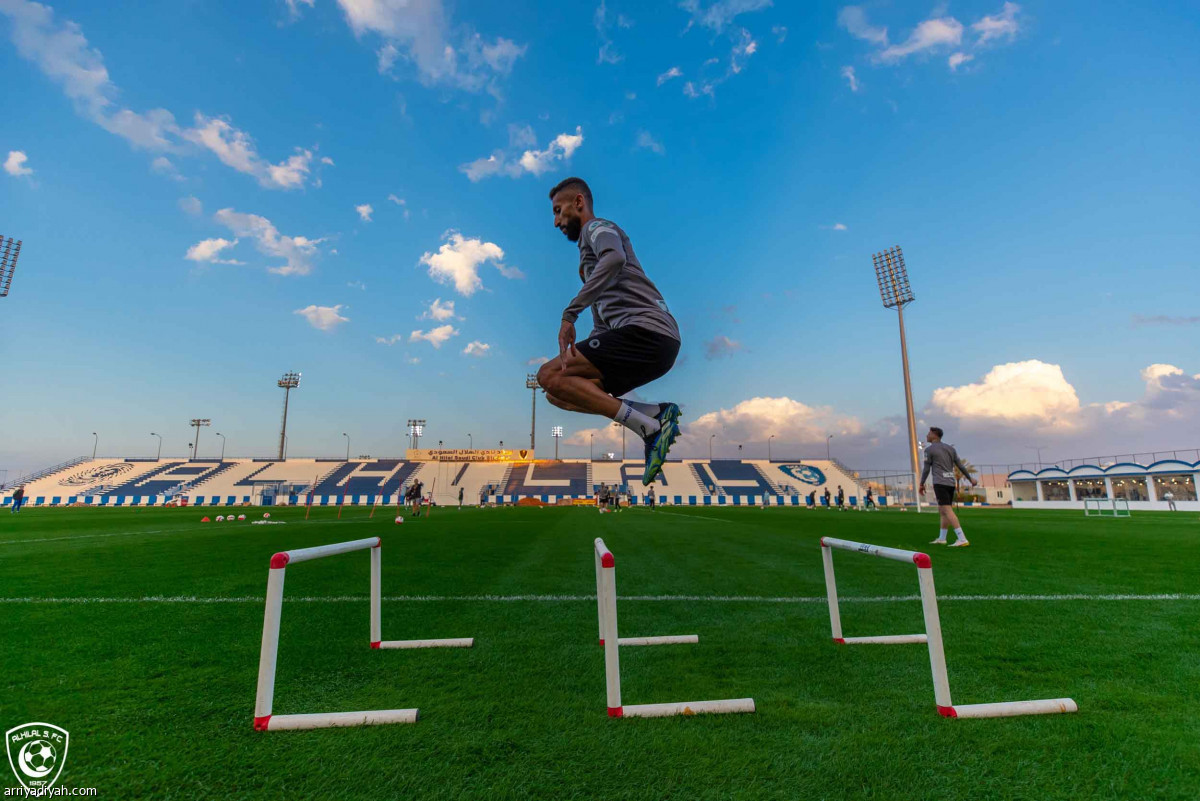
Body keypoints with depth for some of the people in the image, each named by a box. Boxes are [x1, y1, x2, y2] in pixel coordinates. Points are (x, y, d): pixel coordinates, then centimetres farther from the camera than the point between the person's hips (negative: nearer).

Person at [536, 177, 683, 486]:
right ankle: (656, 415, -5)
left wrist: (570, 313, -24)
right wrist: (579, 356, 15)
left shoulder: (599, 227, 5)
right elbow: (602, 324, 30)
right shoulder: (590, 249, 33)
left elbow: (615, 259, -23)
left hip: (646, 331, -9)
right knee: (558, 393, 7)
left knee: (549, 376, -14)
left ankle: (648, 427, -20)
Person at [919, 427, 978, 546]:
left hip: (940, 483, -8)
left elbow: (926, 469, -4)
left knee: (947, 511, -12)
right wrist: (970, 479, 27)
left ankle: (962, 539, -20)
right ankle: (941, 538, 17)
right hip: (951, 484, 8)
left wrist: (922, 484, 5)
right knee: (942, 511, 14)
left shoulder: (929, 449, -5)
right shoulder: (950, 448, 14)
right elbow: (960, 465, 16)